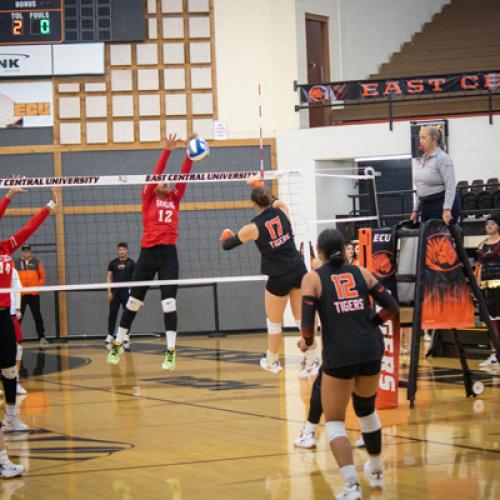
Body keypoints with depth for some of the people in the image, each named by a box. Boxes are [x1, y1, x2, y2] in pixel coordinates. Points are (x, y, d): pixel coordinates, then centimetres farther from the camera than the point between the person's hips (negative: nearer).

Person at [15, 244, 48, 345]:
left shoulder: (37, 262, 6)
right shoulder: (16, 263, 1)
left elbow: (42, 276, 9)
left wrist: (38, 287, -2)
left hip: (34, 294, 1)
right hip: (20, 295, -1)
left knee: (37, 316, 5)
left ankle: (41, 337, 11)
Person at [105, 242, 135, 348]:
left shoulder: (131, 263, 3)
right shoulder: (113, 263, 7)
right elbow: (109, 277, 8)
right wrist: (109, 291, -1)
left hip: (127, 292, -1)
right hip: (115, 292, 1)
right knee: (112, 313, -2)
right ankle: (110, 335, 3)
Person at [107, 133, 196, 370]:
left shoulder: (174, 199, 13)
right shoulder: (148, 198, 5)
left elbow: (184, 176, 4)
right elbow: (155, 174, -7)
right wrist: (167, 151, -16)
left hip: (169, 254, 1)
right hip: (148, 253, -1)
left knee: (169, 303, -4)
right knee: (133, 301, 7)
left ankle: (170, 351, -2)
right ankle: (118, 344, 21)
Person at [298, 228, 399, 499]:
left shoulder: (313, 278, -1)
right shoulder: (361, 273, 9)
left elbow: (307, 323, -10)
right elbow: (391, 307, 4)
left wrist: (307, 341, 10)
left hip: (339, 355, -4)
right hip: (371, 349, 4)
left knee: (334, 421, 7)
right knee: (367, 410, 27)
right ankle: (376, 472, 42)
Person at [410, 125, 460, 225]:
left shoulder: (443, 158, -11)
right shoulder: (422, 161, 14)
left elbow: (450, 186, -18)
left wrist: (447, 210, -26)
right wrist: (415, 210, 17)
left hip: (442, 204, -8)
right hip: (425, 205, 8)